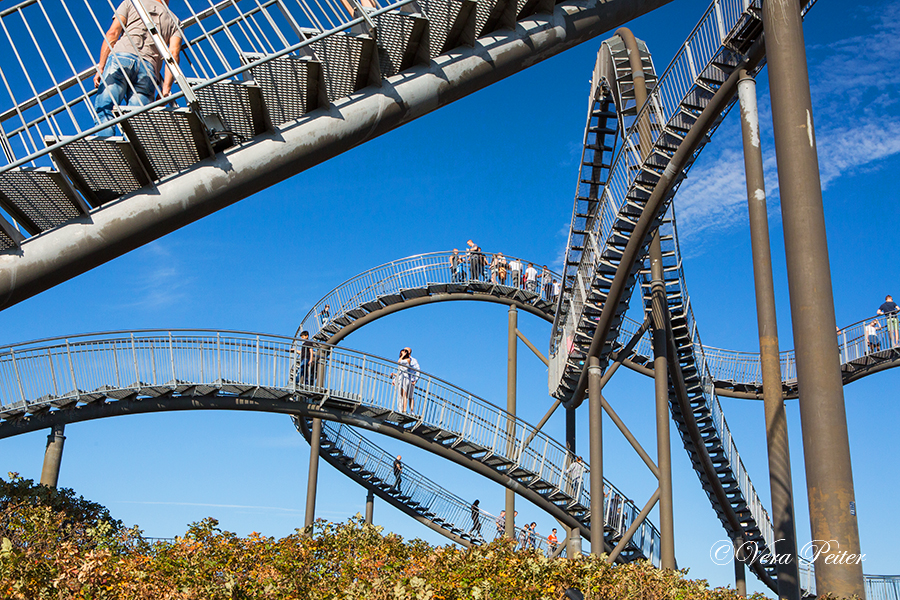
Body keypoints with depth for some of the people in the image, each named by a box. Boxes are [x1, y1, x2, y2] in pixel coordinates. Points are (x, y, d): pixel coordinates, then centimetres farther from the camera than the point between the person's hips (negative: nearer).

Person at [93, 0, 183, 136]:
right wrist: (166, 89, 2)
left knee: (104, 111, -10)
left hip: (122, 55, -2)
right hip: (149, 67, 2)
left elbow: (113, 33, 9)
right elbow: (174, 53, 10)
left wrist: (100, 67, 4)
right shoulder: (174, 20, 27)